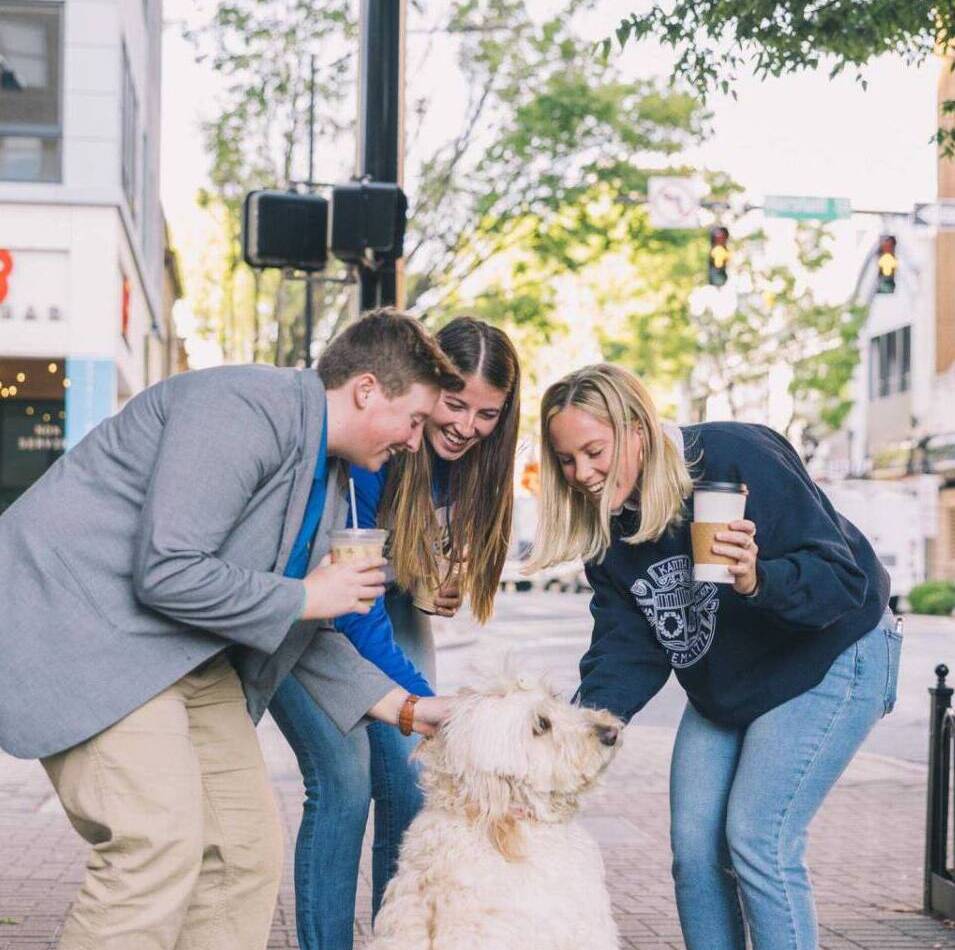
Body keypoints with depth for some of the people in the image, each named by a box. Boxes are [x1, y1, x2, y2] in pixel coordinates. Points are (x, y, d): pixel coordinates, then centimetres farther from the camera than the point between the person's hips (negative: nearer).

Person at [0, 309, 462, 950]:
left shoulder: (329, 481, 12)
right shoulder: (248, 409, -20)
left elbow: (303, 637, 20)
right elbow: (167, 573, -27)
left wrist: (405, 708, 11)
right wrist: (306, 596, -15)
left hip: (185, 653, 10)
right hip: (77, 618, -10)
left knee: (247, 847, 6)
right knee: (161, 842, -20)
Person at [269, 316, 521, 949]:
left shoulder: (466, 459, -11)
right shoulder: (363, 452, -31)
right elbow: (354, 614, -31)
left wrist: (444, 587, -15)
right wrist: (430, 707, -36)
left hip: (388, 607, 6)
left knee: (412, 783, -3)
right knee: (344, 780, -16)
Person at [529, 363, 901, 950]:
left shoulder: (739, 457, -27)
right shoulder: (608, 529, -6)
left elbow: (843, 579, -28)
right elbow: (628, 653, -7)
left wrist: (758, 579, -47)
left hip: (829, 660, -7)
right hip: (721, 688, 7)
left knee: (757, 839, -15)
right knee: (694, 845, 2)